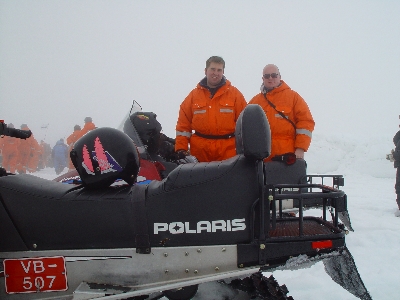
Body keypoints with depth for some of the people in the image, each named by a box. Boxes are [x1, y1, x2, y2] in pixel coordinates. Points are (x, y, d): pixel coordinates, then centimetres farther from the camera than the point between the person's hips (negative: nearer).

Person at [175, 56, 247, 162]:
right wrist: (181, 148, 1)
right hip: (200, 151, 1)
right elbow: (184, 123, 9)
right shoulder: (194, 95, 10)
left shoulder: (234, 94, 6)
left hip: (228, 151, -1)